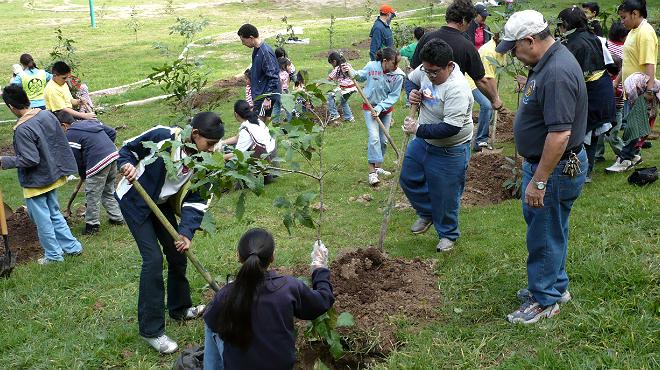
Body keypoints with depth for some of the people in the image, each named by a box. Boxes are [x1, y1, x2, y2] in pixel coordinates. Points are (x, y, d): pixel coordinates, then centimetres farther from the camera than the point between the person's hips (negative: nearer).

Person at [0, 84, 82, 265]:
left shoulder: (22, 129, -26)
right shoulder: (47, 115, -4)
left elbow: (30, 160, -25)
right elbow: (62, 142, 4)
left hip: (36, 182, -8)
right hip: (52, 175, 8)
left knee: (42, 219, 9)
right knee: (54, 213, 22)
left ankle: (53, 255, 21)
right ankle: (71, 246, 27)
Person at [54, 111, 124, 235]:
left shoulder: (70, 135, -3)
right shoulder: (91, 122, 18)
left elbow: (76, 159, -1)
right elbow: (112, 132, 17)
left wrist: (83, 174, 15)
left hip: (98, 162, -8)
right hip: (114, 154, 8)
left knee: (92, 196, 6)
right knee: (109, 191, 23)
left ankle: (92, 224, 14)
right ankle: (117, 217, 28)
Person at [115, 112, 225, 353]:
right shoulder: (162, 136, -28)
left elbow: (195, 201, -13)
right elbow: (129, 148, -13)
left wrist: (186, 232, -26)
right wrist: (126, 164, -34)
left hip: (161, 202, 6)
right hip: (134, 200, -6)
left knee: (178, 252, 10)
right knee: (153, 259, -13)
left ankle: (180, 308, 35)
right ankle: (151, 330, -4)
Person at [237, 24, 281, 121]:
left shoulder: (265, 52, -22)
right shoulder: (256, 49, 7)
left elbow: (273, 77, -24)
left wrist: (267, 98, -24)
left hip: (265, 94, -9)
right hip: (259, 93, 9)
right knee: (265, 120, 13)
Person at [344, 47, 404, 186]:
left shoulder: (398, 75, -17)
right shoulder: (371, 67, -16)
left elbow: (394, 96, -12)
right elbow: (361, 76, 6)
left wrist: (380, 108, -20)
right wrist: (351, 71, -13)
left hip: (386, 109, 2)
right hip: (370, 107, -2)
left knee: (383, 140, 10)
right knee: (374, 137, -16)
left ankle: (378, 167, 28)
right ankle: (372, 172, -15)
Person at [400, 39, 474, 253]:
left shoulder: (457, 89, -31)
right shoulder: (425, 70, -7)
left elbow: (450, 128, -35)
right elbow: (411, 79, 16)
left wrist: (418, 129, -27)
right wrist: (412, 93, -7)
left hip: (450, 151, -8)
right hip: (423, 141, 8)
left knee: (445, 195, 5)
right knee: (408, 179, 19)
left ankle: (448, 235, 29)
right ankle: (426, 214, 42)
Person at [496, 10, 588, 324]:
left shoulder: (557, 73, -28)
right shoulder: (547, 63, 6)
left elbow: (560, 134, -31)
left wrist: (538, 181, -27)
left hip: (555, 169, -10)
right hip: (542, 161, 10)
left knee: (544, 236, 4)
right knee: (549, 231, 22)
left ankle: (545, 301, 20)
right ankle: (555, 285, 38)